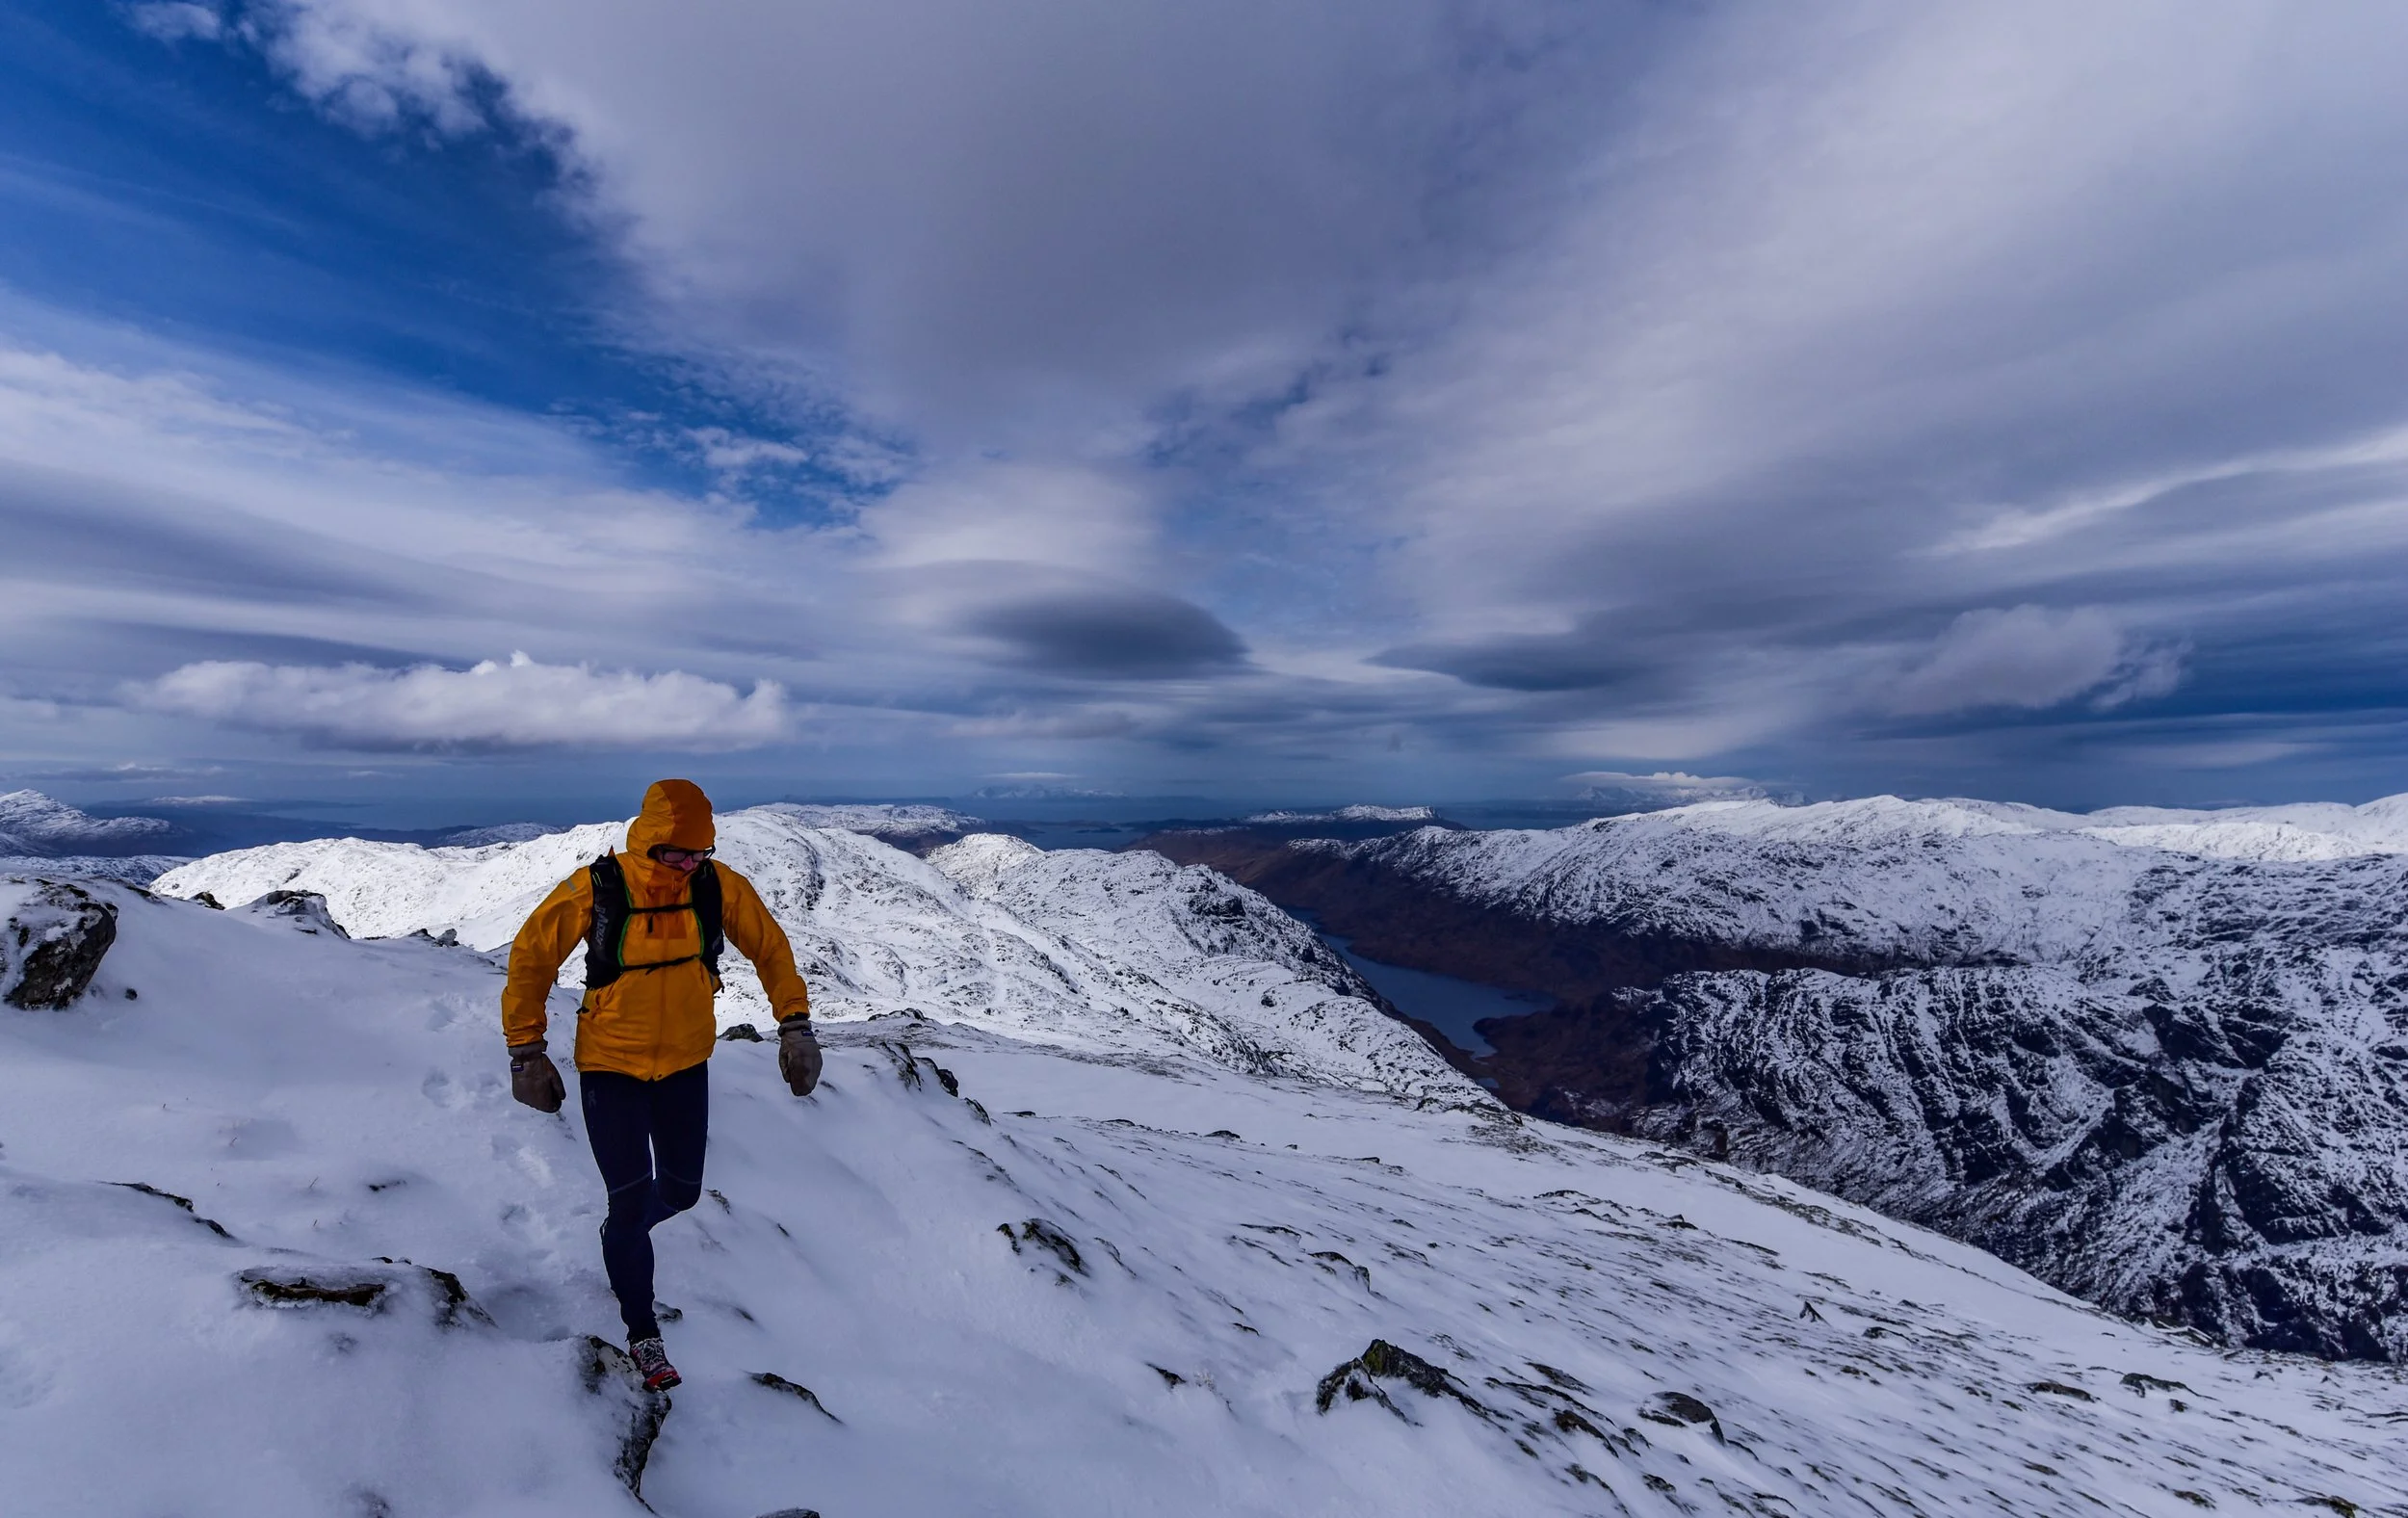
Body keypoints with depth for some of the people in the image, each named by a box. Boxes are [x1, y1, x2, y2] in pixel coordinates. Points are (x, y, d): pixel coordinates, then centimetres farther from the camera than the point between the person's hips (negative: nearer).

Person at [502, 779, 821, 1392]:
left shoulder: (720, 887, -16)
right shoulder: (592, 891, -21)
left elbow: (771, 949, -3)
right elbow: (530, 958, -6)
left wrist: (795, 1024, -8)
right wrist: (527, 1051, -4)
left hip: (685, 1066, 3)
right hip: (611, 1068, -3)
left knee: (681, 1191, 16)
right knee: (631, 1199, 0)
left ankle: (621, 1233, 53)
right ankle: (643, 1332, 25)